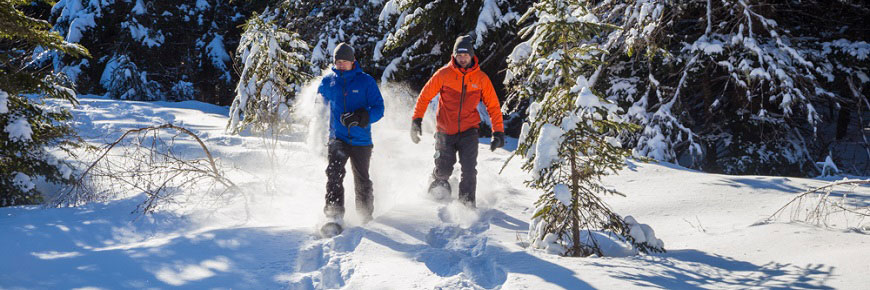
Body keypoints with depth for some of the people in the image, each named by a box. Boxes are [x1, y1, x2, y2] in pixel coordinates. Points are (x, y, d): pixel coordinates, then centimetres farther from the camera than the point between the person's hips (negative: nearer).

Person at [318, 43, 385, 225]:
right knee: (334, 173, -24)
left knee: (362, 181, 11)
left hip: (361, 140, -1)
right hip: (337, 138, 1)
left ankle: (365, 215, 33)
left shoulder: (366, 81, -3)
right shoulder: (328, 82, 5)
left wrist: (359, 117, -25)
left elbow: (378, 109, -7)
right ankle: (334, 215, -28)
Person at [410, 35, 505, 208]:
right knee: (443, 169, -5)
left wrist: (498, 132, 1)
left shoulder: (481, 78, 2)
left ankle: (467, 203, 0)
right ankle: (437, 186, 27)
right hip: (445, 131, 0)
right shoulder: (444, 74, -2)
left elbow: (493, 106, 7)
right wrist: (416, 120, -1)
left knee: (469, 170, -13)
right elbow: (425, 96, 5)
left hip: (469, 131, 0)